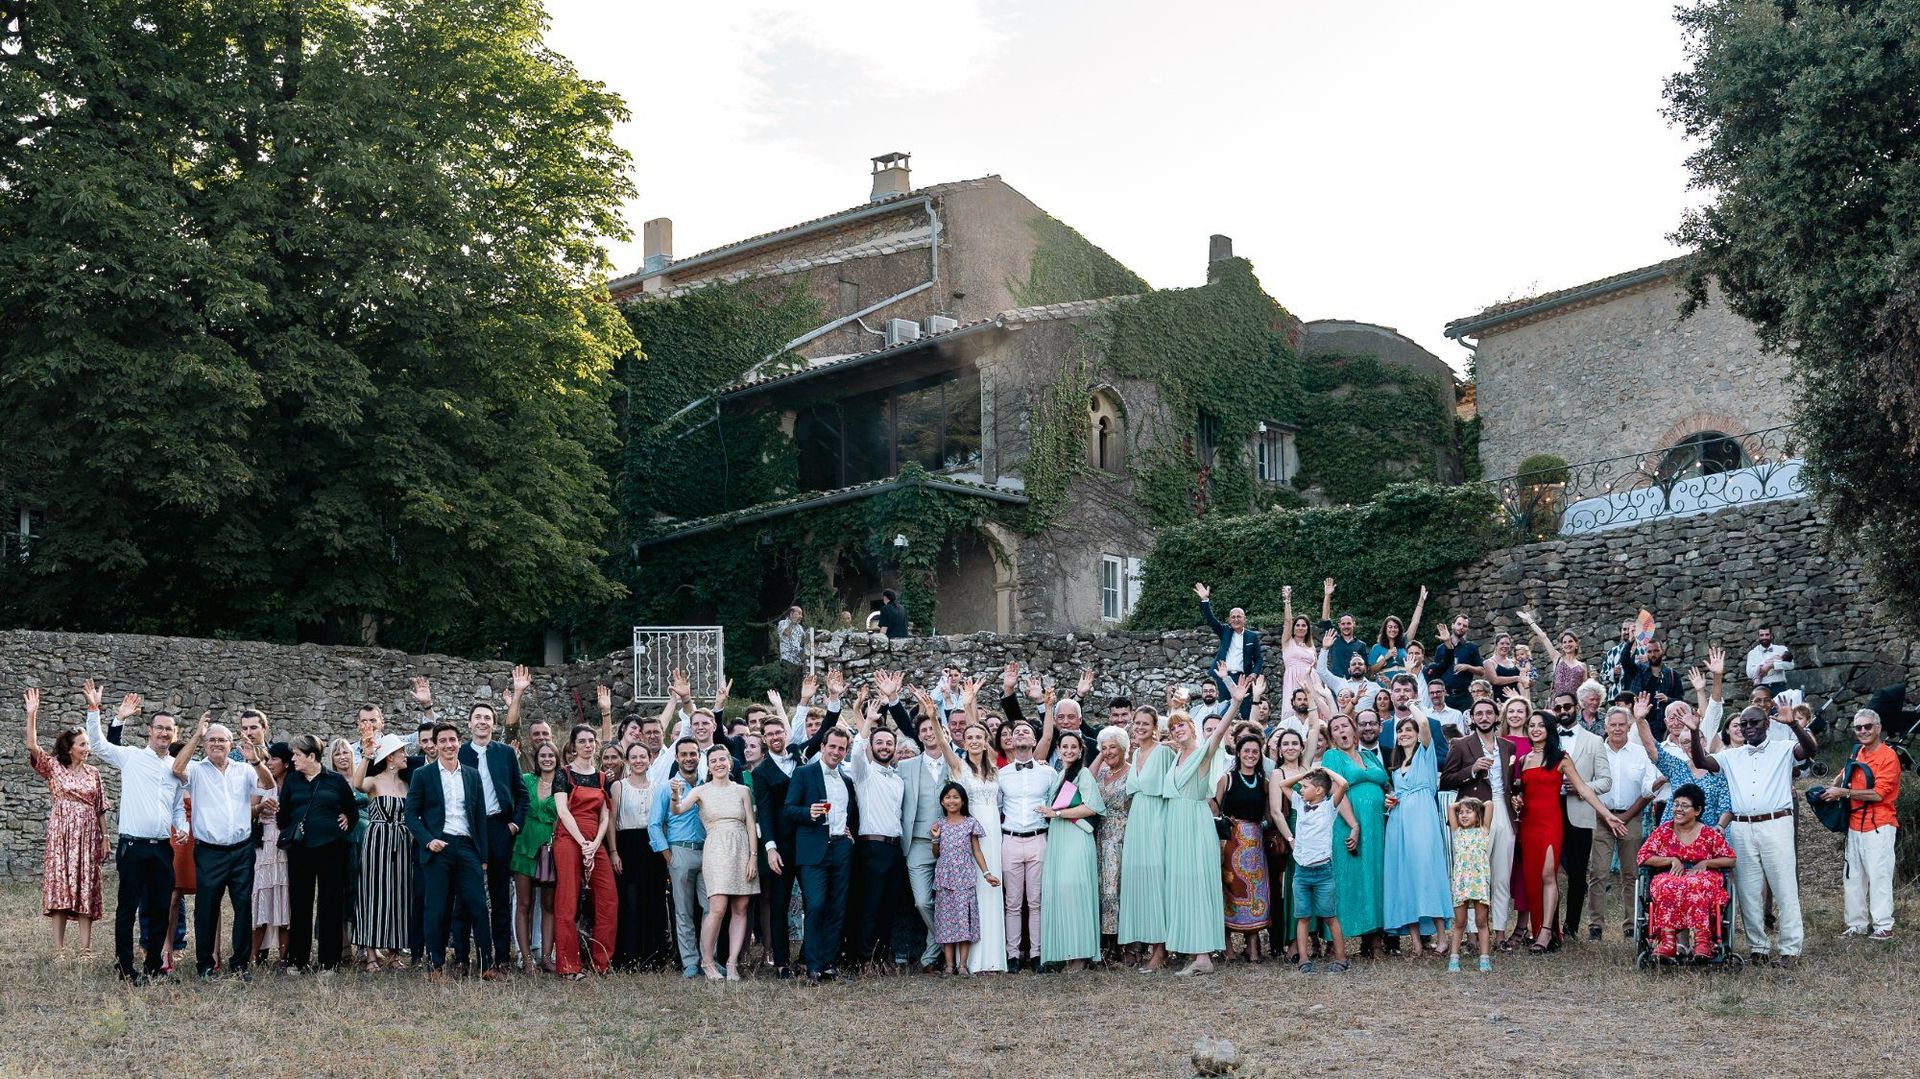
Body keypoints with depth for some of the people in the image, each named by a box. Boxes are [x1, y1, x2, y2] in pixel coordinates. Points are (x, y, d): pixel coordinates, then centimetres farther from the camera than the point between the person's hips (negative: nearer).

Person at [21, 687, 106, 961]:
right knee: (60, 889, -3)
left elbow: (101, 809, 12)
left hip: (87, 838, 2)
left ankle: (86, 949, 1)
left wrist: (104, 837, 6)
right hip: (61, 836, -2)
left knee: (86, 890, 0)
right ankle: (59, 950, -1)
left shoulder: (93, 772, 10)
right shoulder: (53, 767, 2)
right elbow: (32, 746, -11)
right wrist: (31, 715, -22)